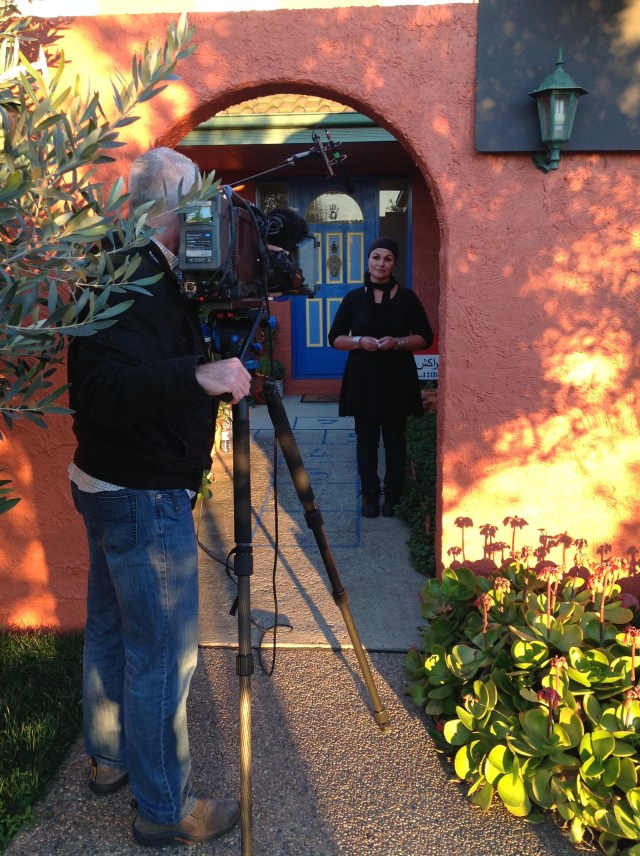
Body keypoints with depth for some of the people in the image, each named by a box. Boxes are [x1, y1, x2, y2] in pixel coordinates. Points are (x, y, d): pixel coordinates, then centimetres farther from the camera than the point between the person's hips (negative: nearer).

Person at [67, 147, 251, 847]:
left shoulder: (130, 271, 9)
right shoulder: (132, 279, -21)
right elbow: (105, 389, -31)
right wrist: (197, 375, -40)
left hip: (109, 485, 10)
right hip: (144, 497, -10)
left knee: (111, 631, 22)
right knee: (162, 654, 2)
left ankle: (108, 758, 42)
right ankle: (163, 808, 19)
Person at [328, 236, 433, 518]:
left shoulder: (407, 298, 1)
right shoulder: (353, 298, 4)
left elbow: (425, 338, 2)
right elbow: (335, 338, 5)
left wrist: (398, 342, -15)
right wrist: (360, 341, -14)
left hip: (397, 378, -1)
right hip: (363, 378, 1)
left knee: (395, 439, 6)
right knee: (366, 440, 5)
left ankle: (393, 496, 18)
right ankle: (370, 495, 17)